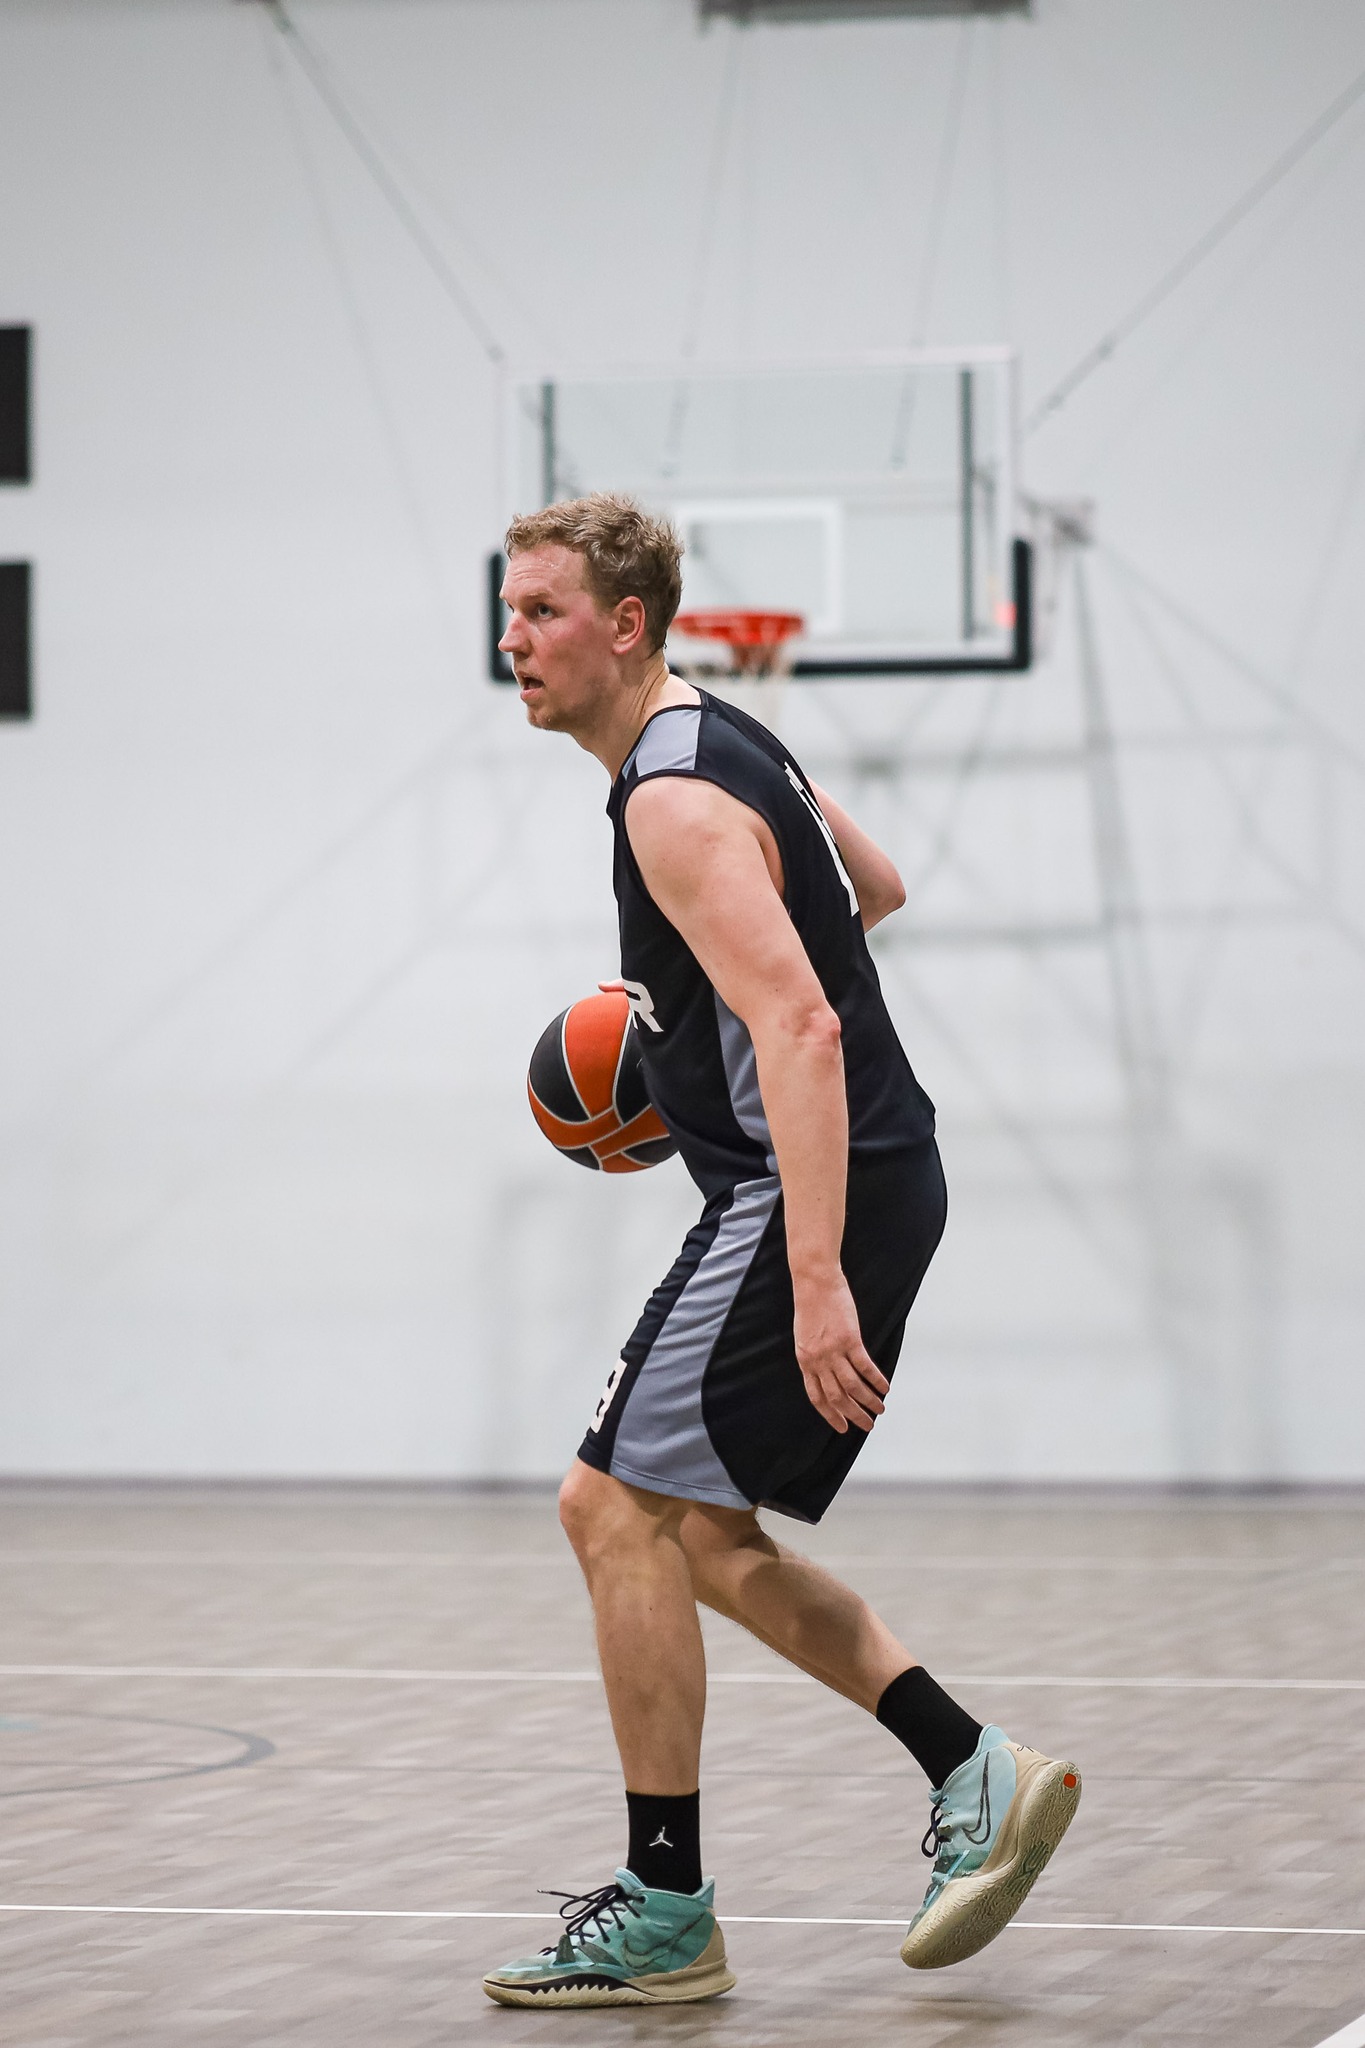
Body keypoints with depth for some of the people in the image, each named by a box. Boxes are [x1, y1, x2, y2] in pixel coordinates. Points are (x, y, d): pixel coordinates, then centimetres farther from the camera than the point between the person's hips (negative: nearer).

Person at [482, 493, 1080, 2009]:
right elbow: (875, 888, 30)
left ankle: (664, 1917, -4)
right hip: (866, 1181, 11)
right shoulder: (726, 745, 14)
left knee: (621, 1506, -8)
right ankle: (974, 1775, 13)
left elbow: (802, 1033, -28)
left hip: (816, 1191, -11)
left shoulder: (675, 804, -18)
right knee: (701, 1536, 15)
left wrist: (815, 1285, -34)